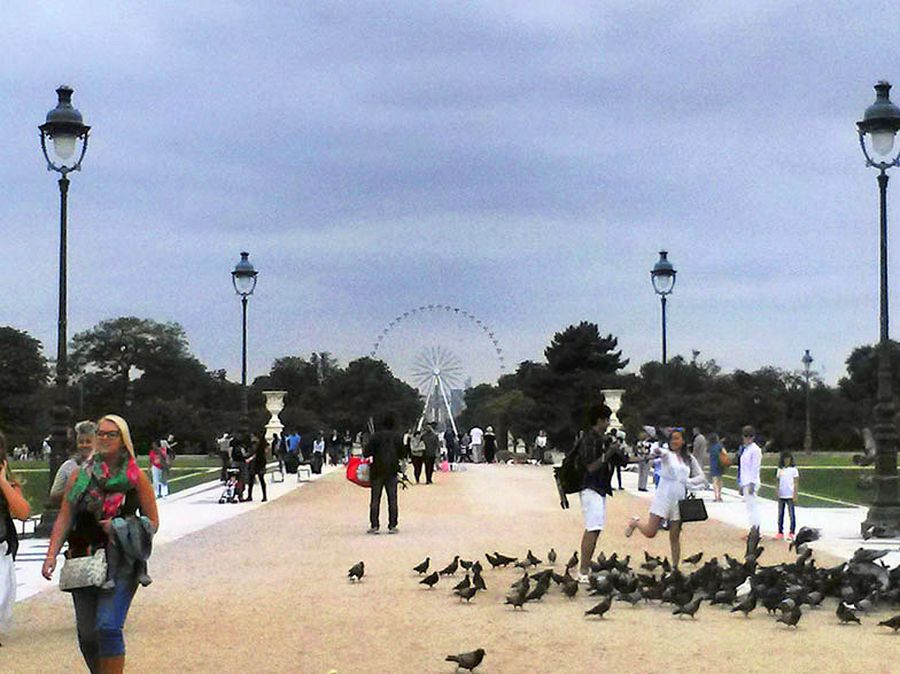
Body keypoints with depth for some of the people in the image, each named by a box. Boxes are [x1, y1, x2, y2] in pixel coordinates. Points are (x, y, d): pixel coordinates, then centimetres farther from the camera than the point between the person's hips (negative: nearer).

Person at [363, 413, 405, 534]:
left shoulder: (375, 436, -6)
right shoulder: (398, 437, 1)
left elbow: (366, 453, -8)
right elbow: (402, 454, 7)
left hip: (377, 471, -2)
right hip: (392, 471, 2)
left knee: (375, 499, 4)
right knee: (392, 499, 5)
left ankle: (374, 526, 1)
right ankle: (392, 526, 3)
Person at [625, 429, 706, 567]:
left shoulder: (689, 459, 10)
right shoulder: (667, 454, 0)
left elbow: (701, 477, 13)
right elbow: (663, 453, -25)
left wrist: (689, 482, -6)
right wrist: (658, 451, -49)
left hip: (679, 500, 3)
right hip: (664, 497, -3)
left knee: (675, 537, 2)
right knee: (650, 532, -6)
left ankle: (675, 567, 8)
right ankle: (635, 522, 25)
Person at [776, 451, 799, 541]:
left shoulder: (793, 469, -1)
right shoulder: (780, 470, 10)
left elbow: (795, 483, -2)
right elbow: (778, 482, 13)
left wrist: (795, 495, -8)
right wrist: (777, 494, 8)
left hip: (790, 496, -4)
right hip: (781, 496, 4)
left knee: (791, 514, -3)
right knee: (780, 514, 5)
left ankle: (791, 533, -2)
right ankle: (780, 532, 9)